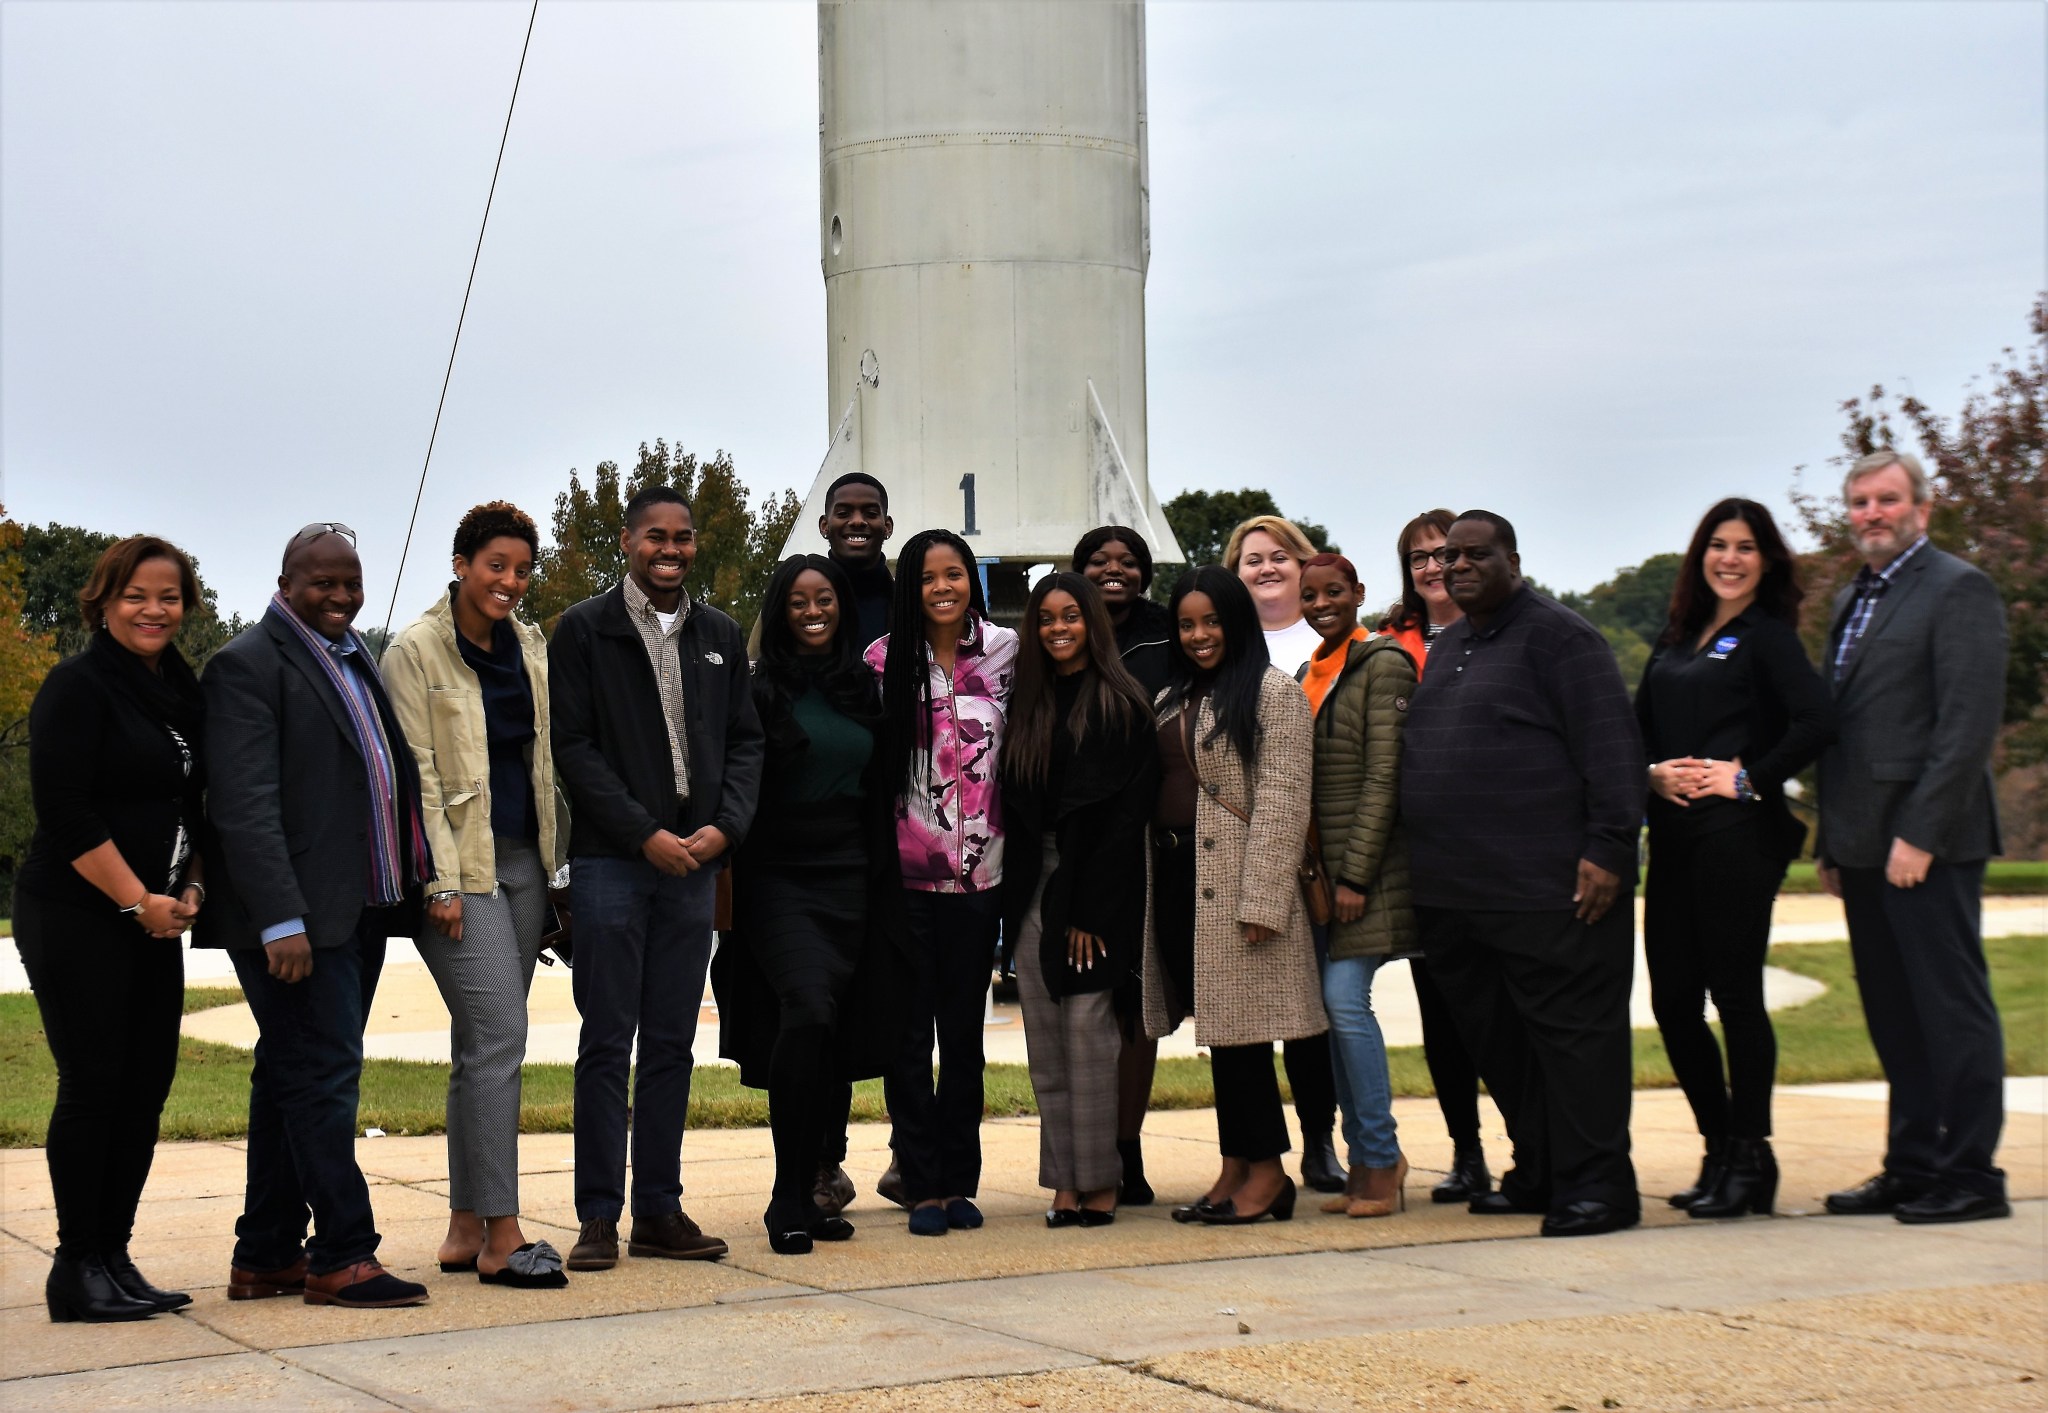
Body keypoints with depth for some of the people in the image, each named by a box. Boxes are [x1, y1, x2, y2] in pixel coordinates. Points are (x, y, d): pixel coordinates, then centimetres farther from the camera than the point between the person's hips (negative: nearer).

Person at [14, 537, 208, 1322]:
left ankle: (115, 1258, 13)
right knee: (92, 1084, -5)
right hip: (77, 922, -7)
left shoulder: (182, 692, 13)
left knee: (146, 1087, 5)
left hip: (155, 922, 7)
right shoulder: (78, 687, -9)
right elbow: (65, 815, -15)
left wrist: (189, 889, 4)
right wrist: (138, 901, -14)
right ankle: (77, 1268, 3)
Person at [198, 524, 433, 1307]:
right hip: (294, 920, -9)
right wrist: (282, 920, -24)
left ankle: (266, 1255, 18)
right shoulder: (249, 663, -9)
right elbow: (245, 805, -17)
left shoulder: (355, 658, 19)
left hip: (358, 911, 9)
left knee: (292, 1079, 12)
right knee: (323, 1075, -8)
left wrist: (416, 879, 13)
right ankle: (341, 1257, -3)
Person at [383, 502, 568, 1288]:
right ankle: (500, 1237, -12)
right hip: (459, 865, -7)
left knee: (480, 1045, 8)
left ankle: (465, 1230, 12)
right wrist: (442, 882, -15)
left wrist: (557, 864, 13)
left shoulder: (531, 647, 13)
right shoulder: (415, 650, -6)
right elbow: (417, 773, -10)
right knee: (499, 1034, -14)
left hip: (524, 861, 7)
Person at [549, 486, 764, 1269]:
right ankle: (599, 1217, 2)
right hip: (610, 860, -4)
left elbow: (744, 741, 13)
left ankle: (660, 1211, 13)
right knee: (607, 1043, -3)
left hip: (695, 861, 4)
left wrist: (725, 826, -5)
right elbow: (573, 747, -5)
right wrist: (646, 833, -12)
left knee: (672, 1043, 7)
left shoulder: (720, 636, 14)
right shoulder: (584, 630, 0)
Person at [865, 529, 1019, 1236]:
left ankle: (960, 1182, 16)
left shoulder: (1005, 653, 3)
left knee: (964, 1029, 9)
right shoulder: (885, 661, -2)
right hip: (904, 872, -1)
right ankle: (923, 1186, 9)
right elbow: (866, 758, 2)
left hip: (979, 871, 2)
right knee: (910, 1029, 2)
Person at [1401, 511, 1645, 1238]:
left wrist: (1609, 848, -19)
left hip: (1546, 890, -9)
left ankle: (1596, 1183, -1)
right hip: (1454, 893, 9)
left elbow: (1610, 743, -12)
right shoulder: (1446, 647, 21)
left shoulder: (1555, 635, -6)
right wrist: (1425, 869, 18)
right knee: (1497, 1038, 12)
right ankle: (1539, 1172, 23)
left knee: (1570, 1029, -5)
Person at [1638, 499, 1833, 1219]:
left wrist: (1748, 777, -13)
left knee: (1735, 993, -4)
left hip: (1738, 835, -7)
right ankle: (1720, 1151, 18)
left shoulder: (1767, 635, -2)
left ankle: (1751, 1160, 5)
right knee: (1672, 999, 5)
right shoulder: (1675, 639, 17)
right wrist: (1653, 772, -1)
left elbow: (1815, 720, -15)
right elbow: (1637, 724, 18)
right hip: (1673, 834, 7)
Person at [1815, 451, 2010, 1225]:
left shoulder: (1959, 590, -8)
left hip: (1928, 843, -8)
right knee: (1895, 1017, 12)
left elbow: (1969, 723, -15)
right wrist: (1832, 842, 15)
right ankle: (1912, 1166, 18)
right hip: (1866, 845, 8)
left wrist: (1919, 834, -19)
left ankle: (1971, 1176, 3)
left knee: (1952, 1010, -3)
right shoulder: (1852, 601, 19)